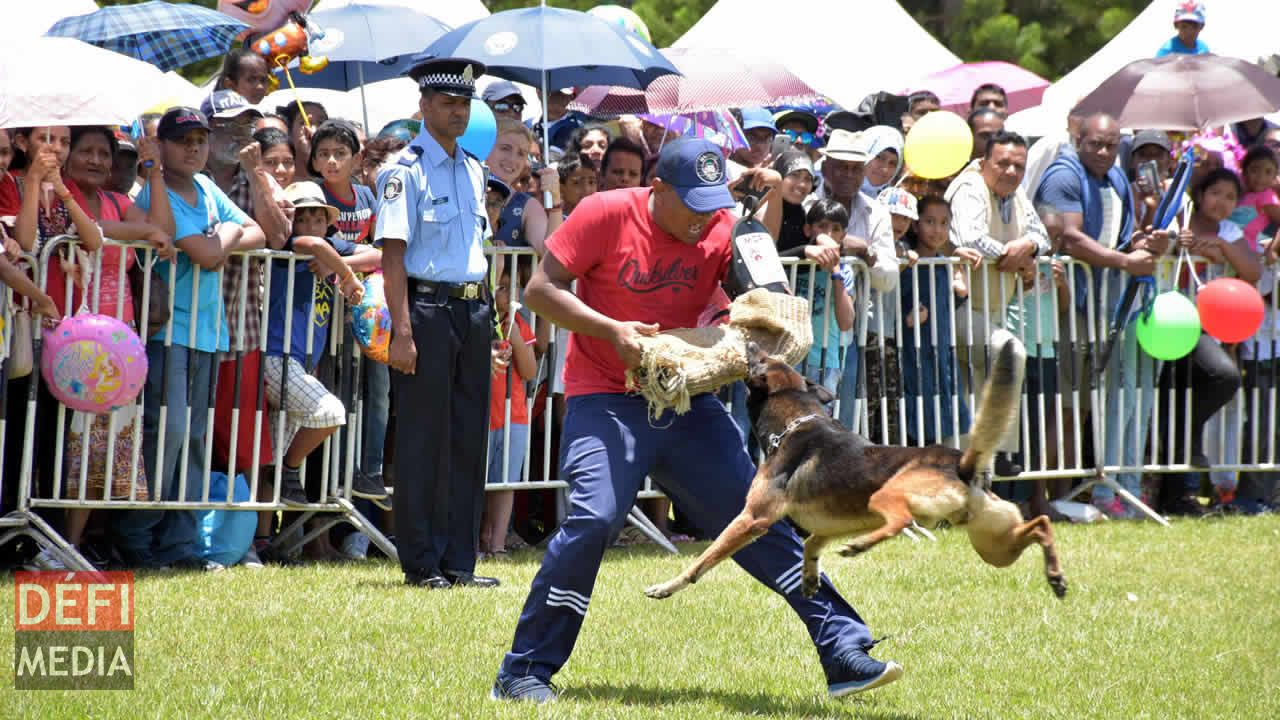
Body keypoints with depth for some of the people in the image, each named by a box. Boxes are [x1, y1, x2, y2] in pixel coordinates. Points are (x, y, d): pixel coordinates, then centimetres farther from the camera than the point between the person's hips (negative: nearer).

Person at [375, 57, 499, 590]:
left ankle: (459, 561, 15)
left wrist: (485, 312, 15)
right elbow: (393, 254, -12)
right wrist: (402, 332, -19)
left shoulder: (473, 170, 15)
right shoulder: (405, 171, -7)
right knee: (424, 440, -3)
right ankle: (421, 564, 4)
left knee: (468, 437, 8)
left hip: (472, 309, 7)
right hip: (425, 306, -7)